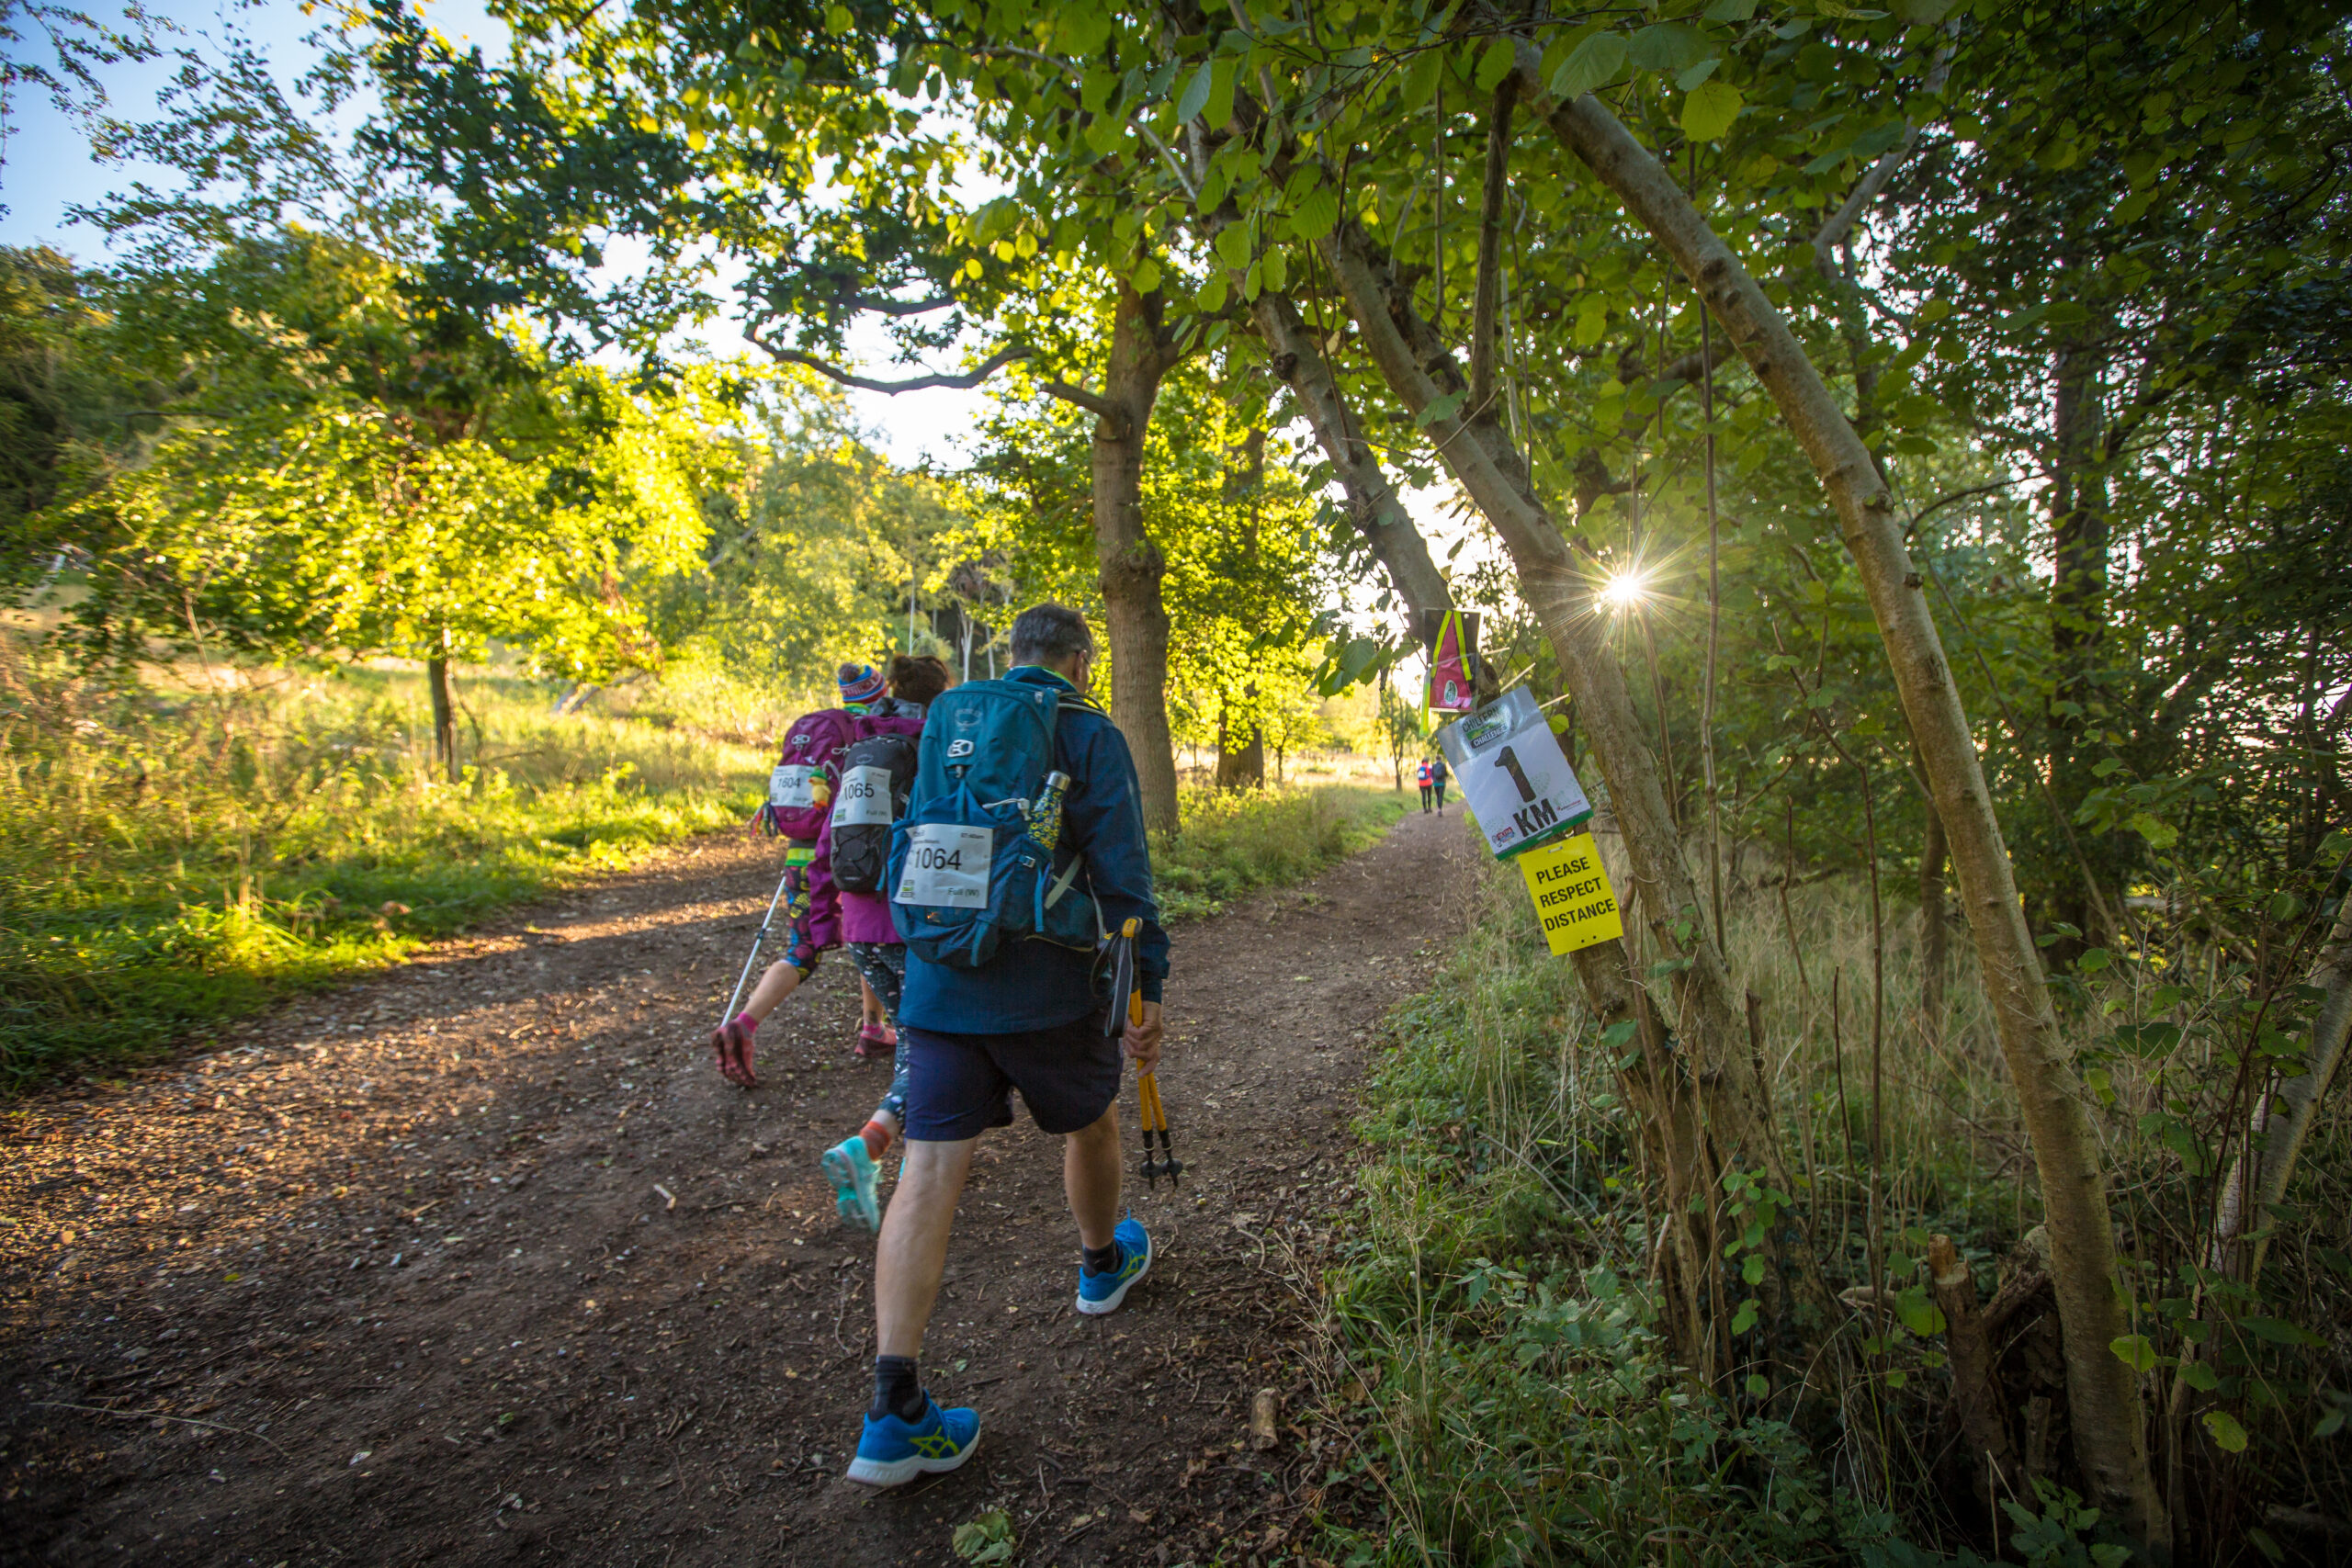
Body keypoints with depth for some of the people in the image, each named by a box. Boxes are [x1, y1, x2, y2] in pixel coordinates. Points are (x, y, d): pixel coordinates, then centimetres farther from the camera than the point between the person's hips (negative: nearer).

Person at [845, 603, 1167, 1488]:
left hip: (935, 989, 4)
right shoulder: (1088, 736, -5)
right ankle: (1103, 1264, 47)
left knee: (929, 1172, 2)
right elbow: (1121, 876, -12)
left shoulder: (944, 725, 12)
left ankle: (894, 1414, 0)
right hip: (1045, 991, -3)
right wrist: (1147, 991, -7)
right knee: (1090, 1125, 23)